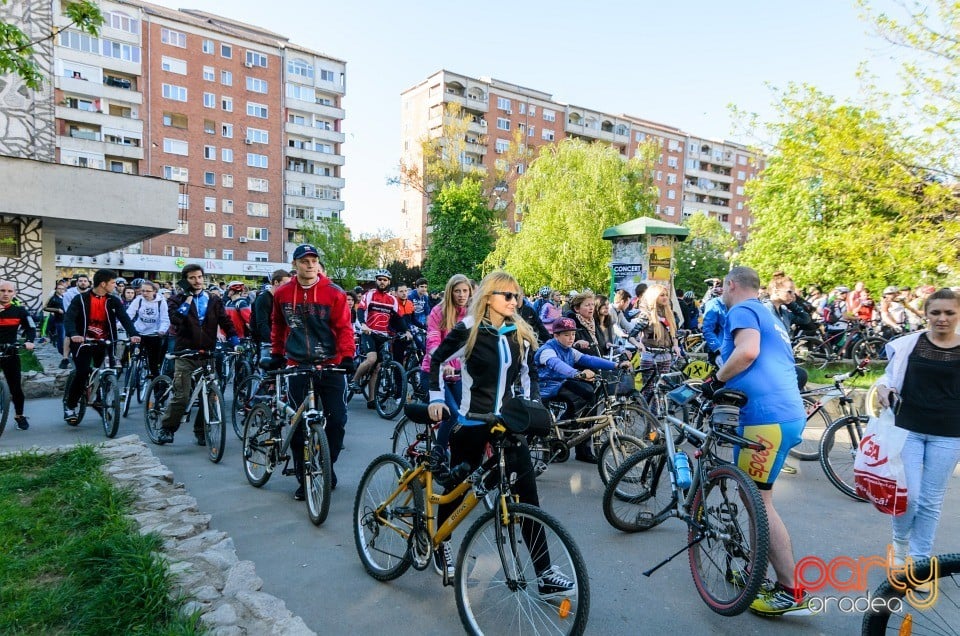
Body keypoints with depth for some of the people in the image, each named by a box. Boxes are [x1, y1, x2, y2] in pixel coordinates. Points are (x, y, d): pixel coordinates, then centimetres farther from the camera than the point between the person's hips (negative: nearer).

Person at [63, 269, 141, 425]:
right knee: (82, 373, -12)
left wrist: (133, 334, -29)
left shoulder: (113, 300, 2)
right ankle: (69, 406, 7)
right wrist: (73, 334, -37)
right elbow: (69, 318, -16)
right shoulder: (80, 299, -7)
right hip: (84, 342, -3)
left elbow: (124, 318, -10)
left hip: (103, 343, 3)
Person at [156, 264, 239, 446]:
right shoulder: (178, 299, 4)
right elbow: (175, 319, -15)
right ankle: (166, 429, 12)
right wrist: (187, 299, -14)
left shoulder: (213, 300, 11)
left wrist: (235, 341, -6)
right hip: (185, 354, -2)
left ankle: (201, 431, 18)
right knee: (182, 396, -7)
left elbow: (226, 321, 6)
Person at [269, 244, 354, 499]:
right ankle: (304, 478, 19)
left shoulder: (333, 293, -5)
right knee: (298, 425, 5)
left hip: (330, 366, -1)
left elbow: (344, 327, -6)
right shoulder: (282, 294, 3)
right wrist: (276, 354, 20)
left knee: (337, 419, 0)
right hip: (298, 367, 2)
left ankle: (327, 466, 24)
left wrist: (347, 356, -15)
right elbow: (278, 326, 17)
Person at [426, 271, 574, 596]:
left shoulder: (521, 334, 4)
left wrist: (531, 405, 3)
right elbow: (437, 360, 1)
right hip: (471, 422, -3)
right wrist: (436, 399, -7)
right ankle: (441, 543, 42)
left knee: (527, 494, -2)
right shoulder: (468, 330, -8)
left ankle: (545, 573, 6)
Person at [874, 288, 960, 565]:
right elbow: (890, 377, 7)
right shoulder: (908, 344, 0)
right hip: (908, 428, -1)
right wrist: (883, 388, -16)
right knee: (908, 495, -3)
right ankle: (900, 543, 26)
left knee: (931, 501, 8)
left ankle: (919, 560, 23)